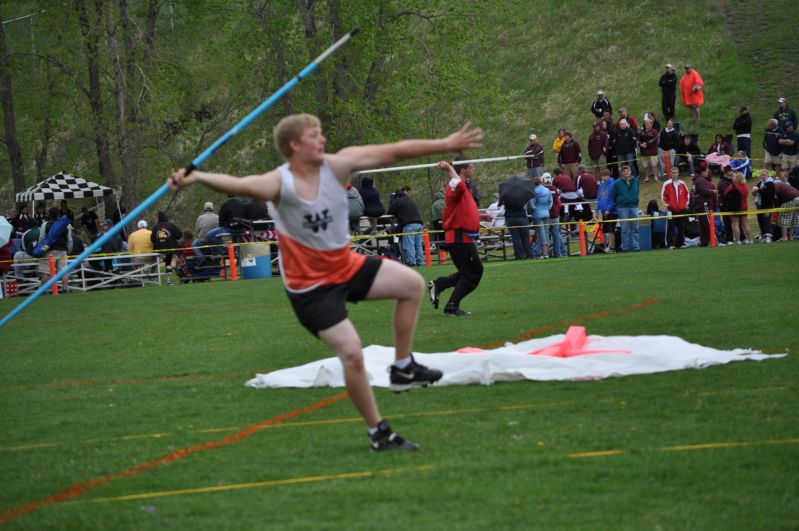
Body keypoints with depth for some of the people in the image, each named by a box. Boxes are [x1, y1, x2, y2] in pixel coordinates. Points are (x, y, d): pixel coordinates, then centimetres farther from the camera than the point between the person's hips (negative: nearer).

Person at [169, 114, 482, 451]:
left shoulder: (337, 166, -8)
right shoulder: (279, 183, -24)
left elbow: (393, 152, -5)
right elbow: (239, 185, -43)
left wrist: (445, 145, -3)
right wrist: (195, 177, -63)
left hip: (347, 266, 7)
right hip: (310, 285, -7)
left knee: (411, 284, 3)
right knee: (352, 354, -14)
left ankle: (402, 369, 16)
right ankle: (378, 433, 1)